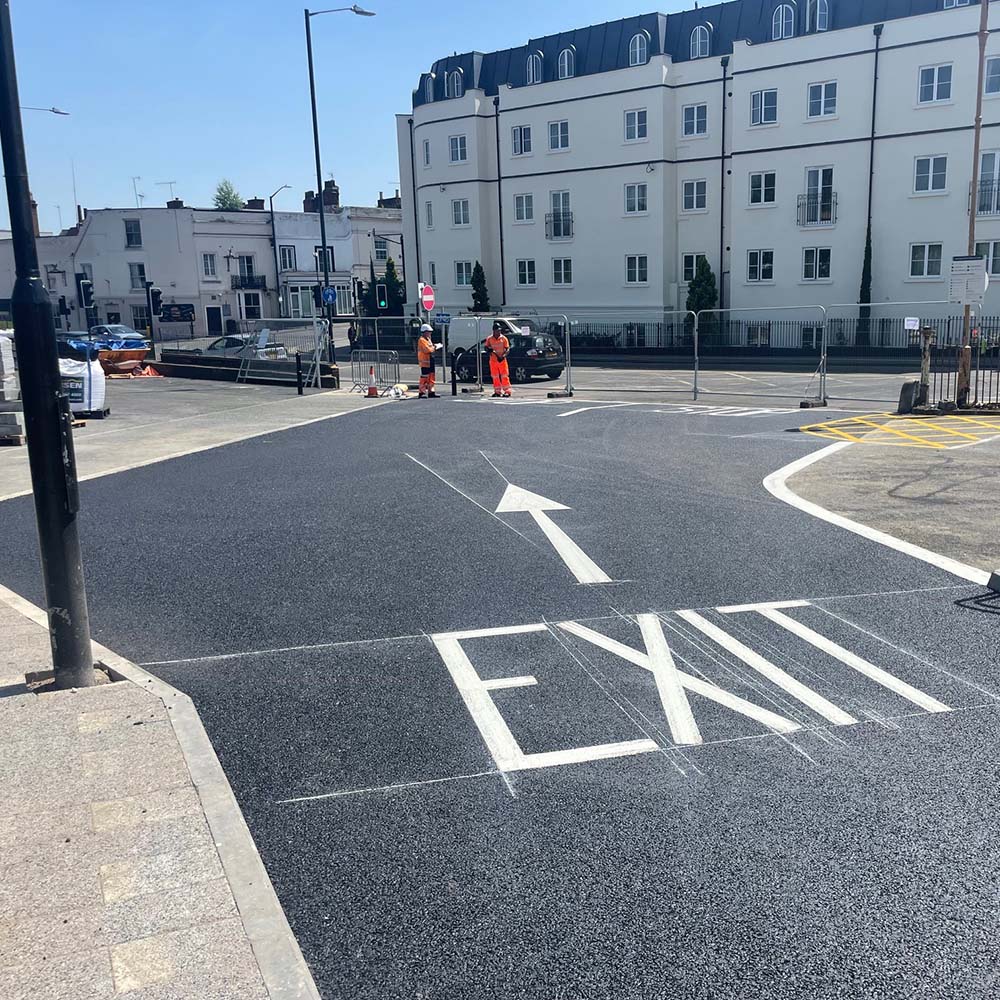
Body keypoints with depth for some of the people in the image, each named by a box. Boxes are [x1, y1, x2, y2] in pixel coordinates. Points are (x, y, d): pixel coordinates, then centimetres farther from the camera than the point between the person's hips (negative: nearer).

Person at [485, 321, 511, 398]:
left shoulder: (503, 338, -2)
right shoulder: (489, 339, 4)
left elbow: (507, 349, -4)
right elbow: (486, 347, 11)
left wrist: (503, 356, -20)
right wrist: (489, 350, -13)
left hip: (502, 360, -3)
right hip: (493, 360, 3)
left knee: (504, 376, -4)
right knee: (495, 377, 6)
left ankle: (507, 391, -1)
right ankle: (497, 392, 15)